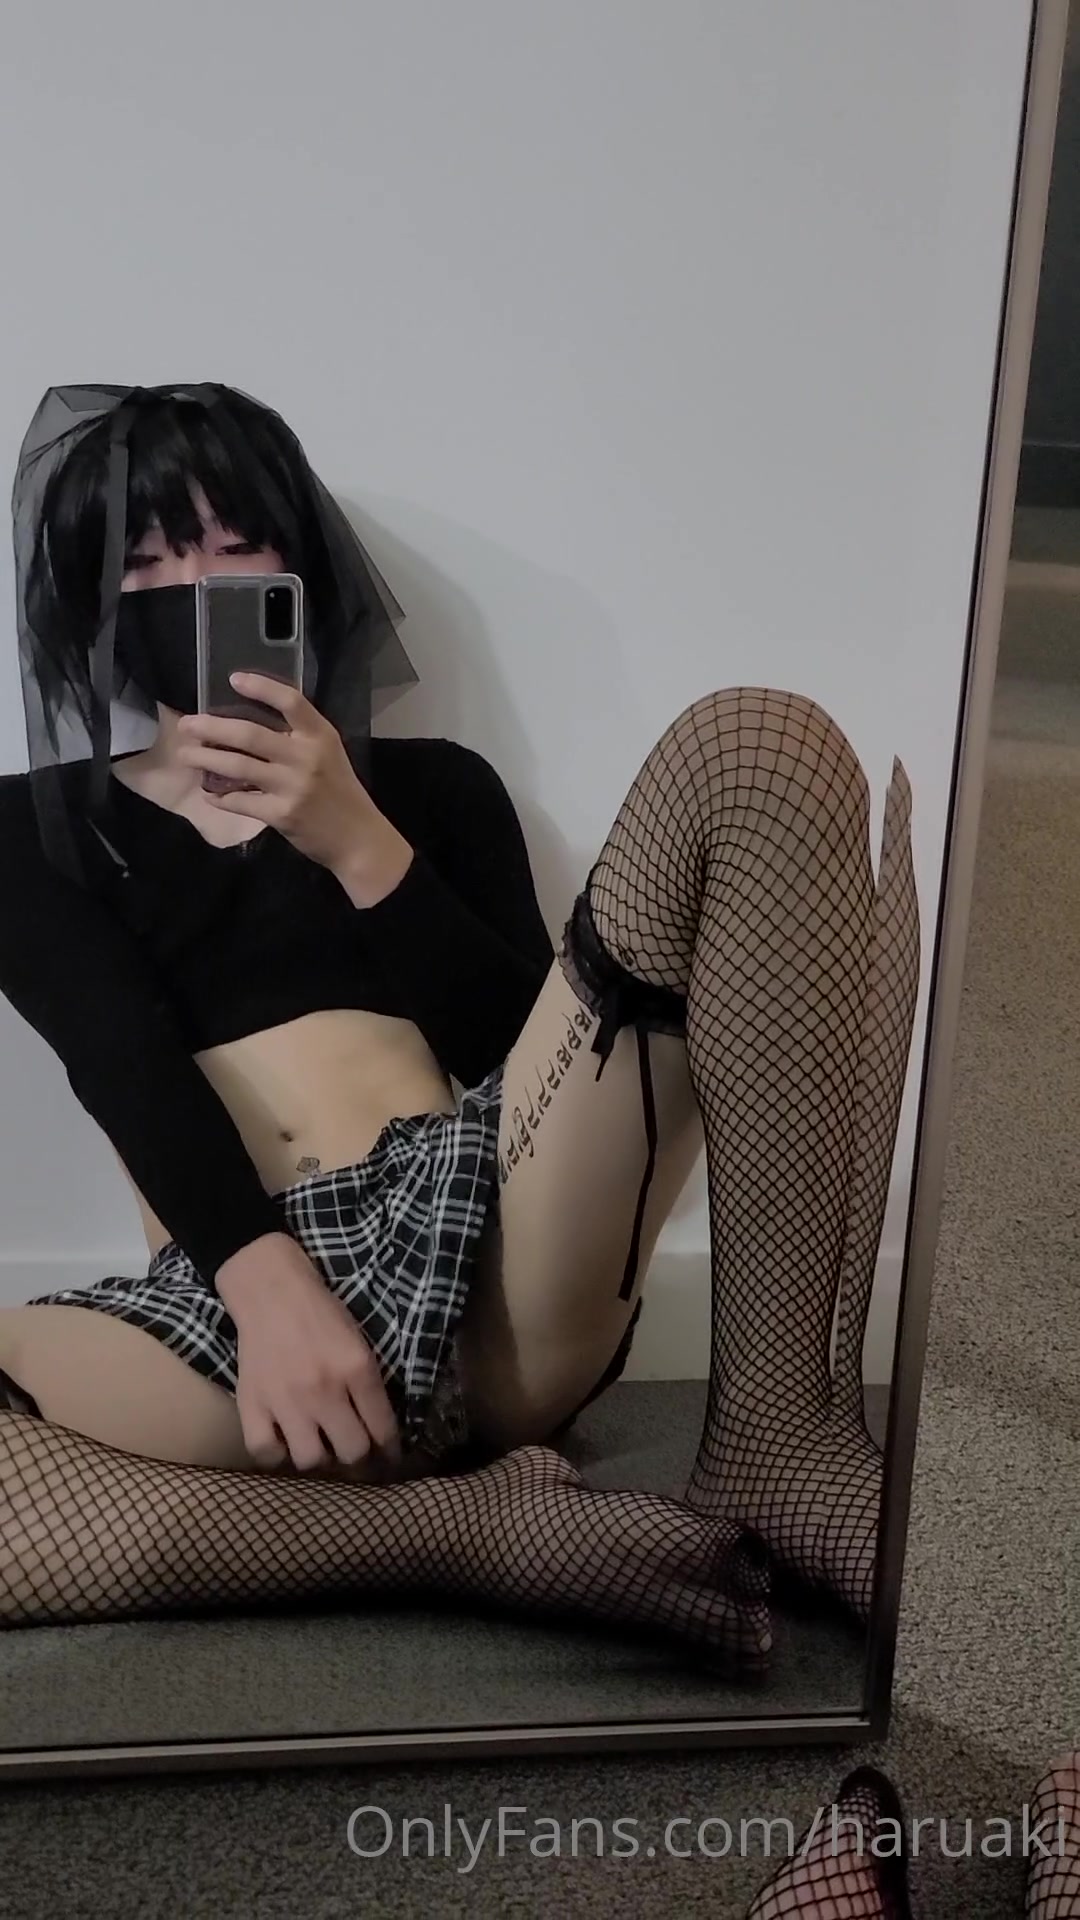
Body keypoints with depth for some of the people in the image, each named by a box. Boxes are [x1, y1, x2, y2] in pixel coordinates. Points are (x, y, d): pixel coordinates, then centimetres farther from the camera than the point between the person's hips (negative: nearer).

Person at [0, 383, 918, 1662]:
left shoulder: (431, 783, 24)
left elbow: (523, 1042, 9)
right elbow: (124, 1067, -1)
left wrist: (361, 846, -4)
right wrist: (266, 1286, -19)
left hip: (496, 1254, 2)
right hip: (241, 1297, -1)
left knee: (757, 742, -14)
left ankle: (775, 1443, -21)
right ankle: (481, 1526, -22)